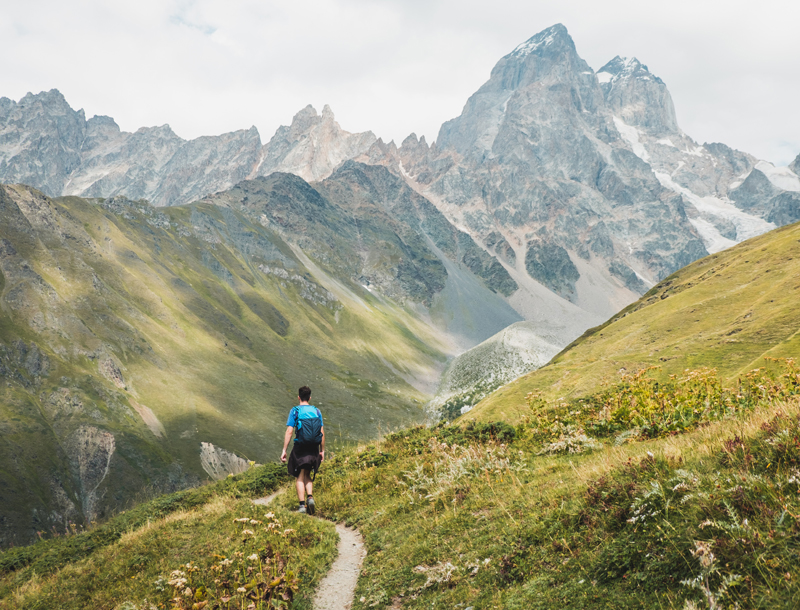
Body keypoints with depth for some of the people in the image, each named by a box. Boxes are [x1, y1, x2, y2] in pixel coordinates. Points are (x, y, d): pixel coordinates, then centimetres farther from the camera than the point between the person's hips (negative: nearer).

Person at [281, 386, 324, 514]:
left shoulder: (295, 411, -4)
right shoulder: (316, 411, 6)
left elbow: (289, 431, -9)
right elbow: (322, 432, 6)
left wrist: (284, 450, -6)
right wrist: (322, 451, 12)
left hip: (300, 448, -3)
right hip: (313, 448, 3)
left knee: (300, 477, 5)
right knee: (307, 475, 18)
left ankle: (302, 505, -2)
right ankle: (310, 497, -4)